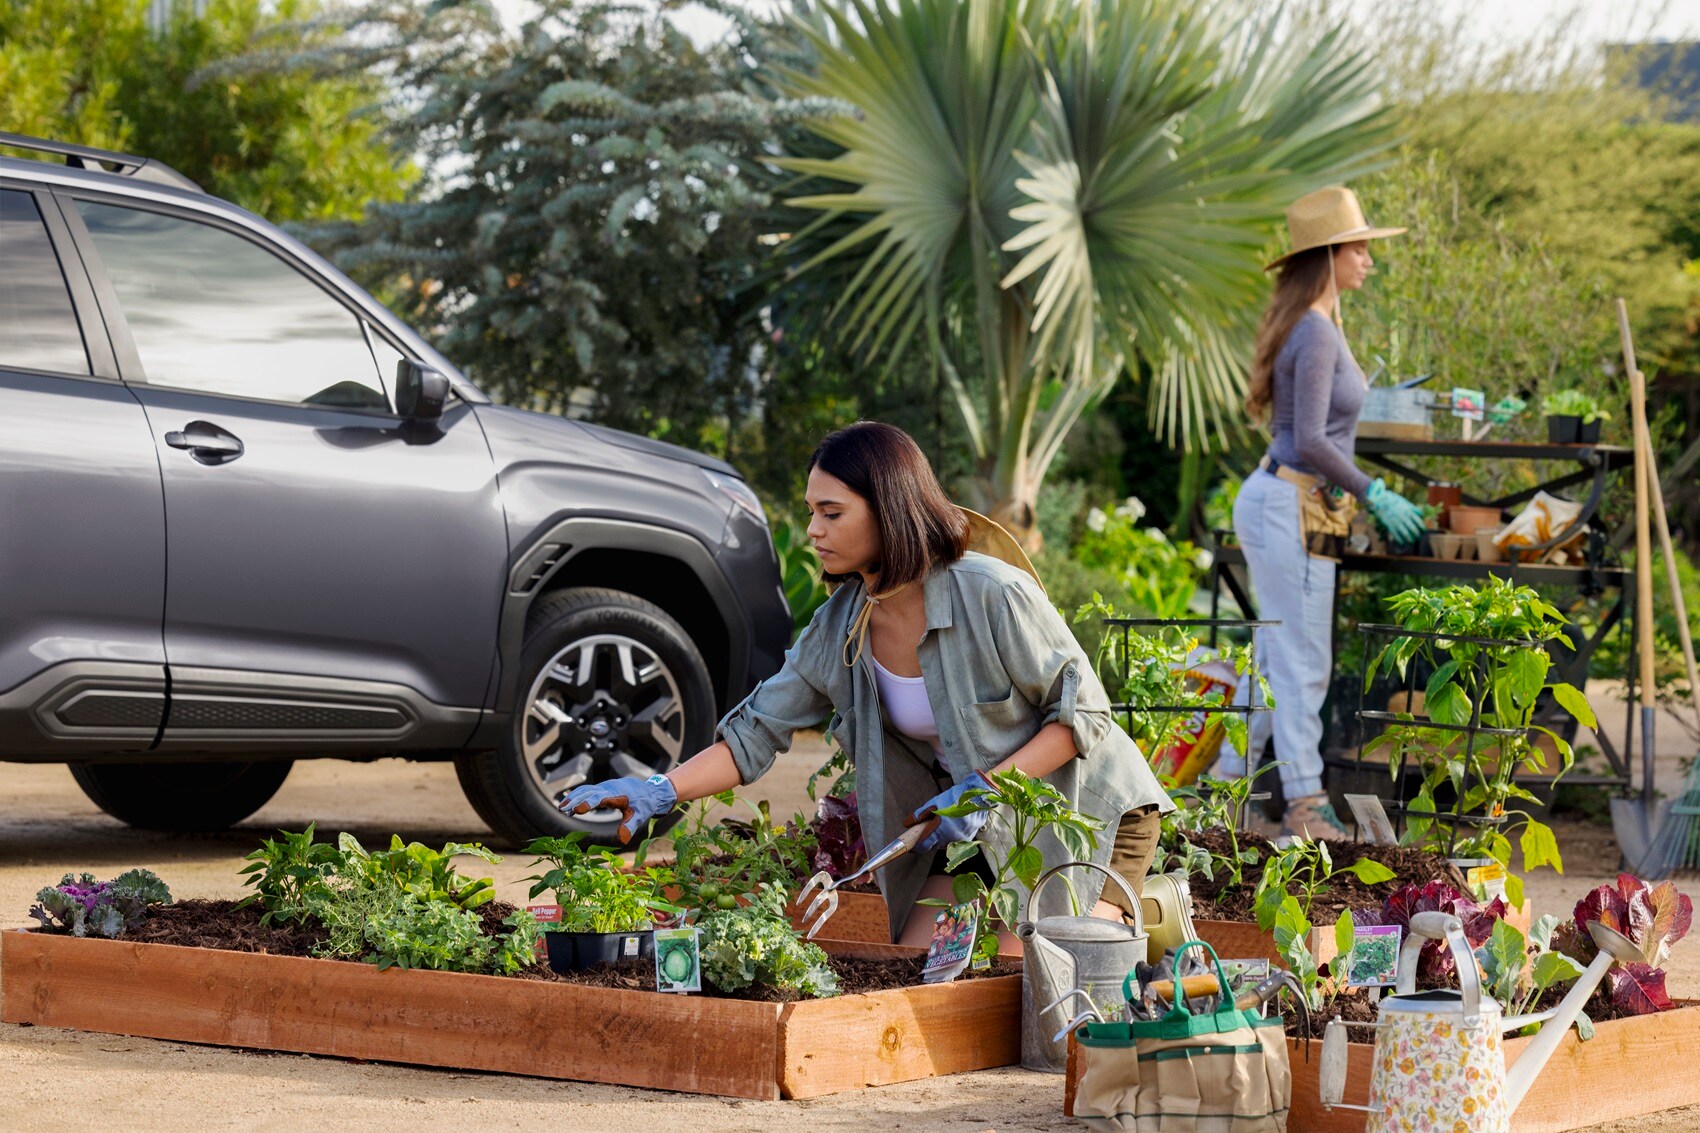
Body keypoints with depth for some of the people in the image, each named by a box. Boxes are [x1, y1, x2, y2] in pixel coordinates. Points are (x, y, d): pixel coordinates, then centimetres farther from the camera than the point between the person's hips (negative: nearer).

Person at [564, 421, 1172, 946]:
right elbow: (756, 732, -3)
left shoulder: (995, 596, -24)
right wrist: (660, 790, -18)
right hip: (980, 830, 6)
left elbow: (1083, 712, -18)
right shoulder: (838, 630, -5)